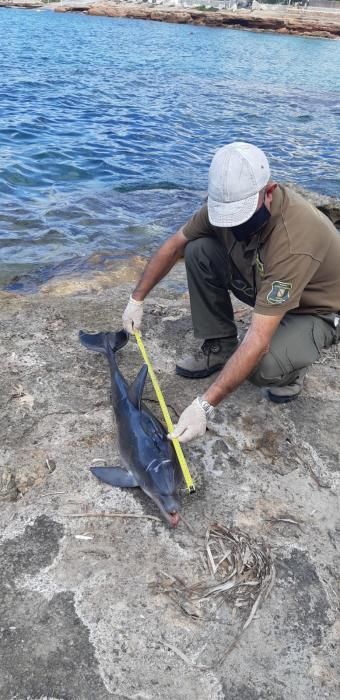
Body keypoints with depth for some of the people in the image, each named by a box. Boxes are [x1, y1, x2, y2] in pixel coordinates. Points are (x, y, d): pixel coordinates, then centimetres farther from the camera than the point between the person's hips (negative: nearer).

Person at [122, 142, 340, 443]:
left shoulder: (295, 240, -40)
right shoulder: (228, 204, -20)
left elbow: (258, 341, -42)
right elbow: (173, 246, -4)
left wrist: (205, 404, -44)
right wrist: (137, 299, -4)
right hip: (267, 290, 6)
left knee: (264, 367, -36)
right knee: (199, 251, -15)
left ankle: (290, 363, 1)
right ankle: (219, 346, -1)